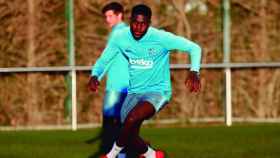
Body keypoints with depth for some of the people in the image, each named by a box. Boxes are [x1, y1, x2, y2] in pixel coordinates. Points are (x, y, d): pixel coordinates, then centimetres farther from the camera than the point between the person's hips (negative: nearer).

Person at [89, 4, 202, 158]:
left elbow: (194, 48, -12)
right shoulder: (120, 38, -6)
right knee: (130, 135, -2)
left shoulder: (160, 38, -17)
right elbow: (103, 60, 7)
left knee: (132, 118, -31)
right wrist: (95, 75, -15)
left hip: (157, 91, -5)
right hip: (134, 92, 5)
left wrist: (194, 72, -29)